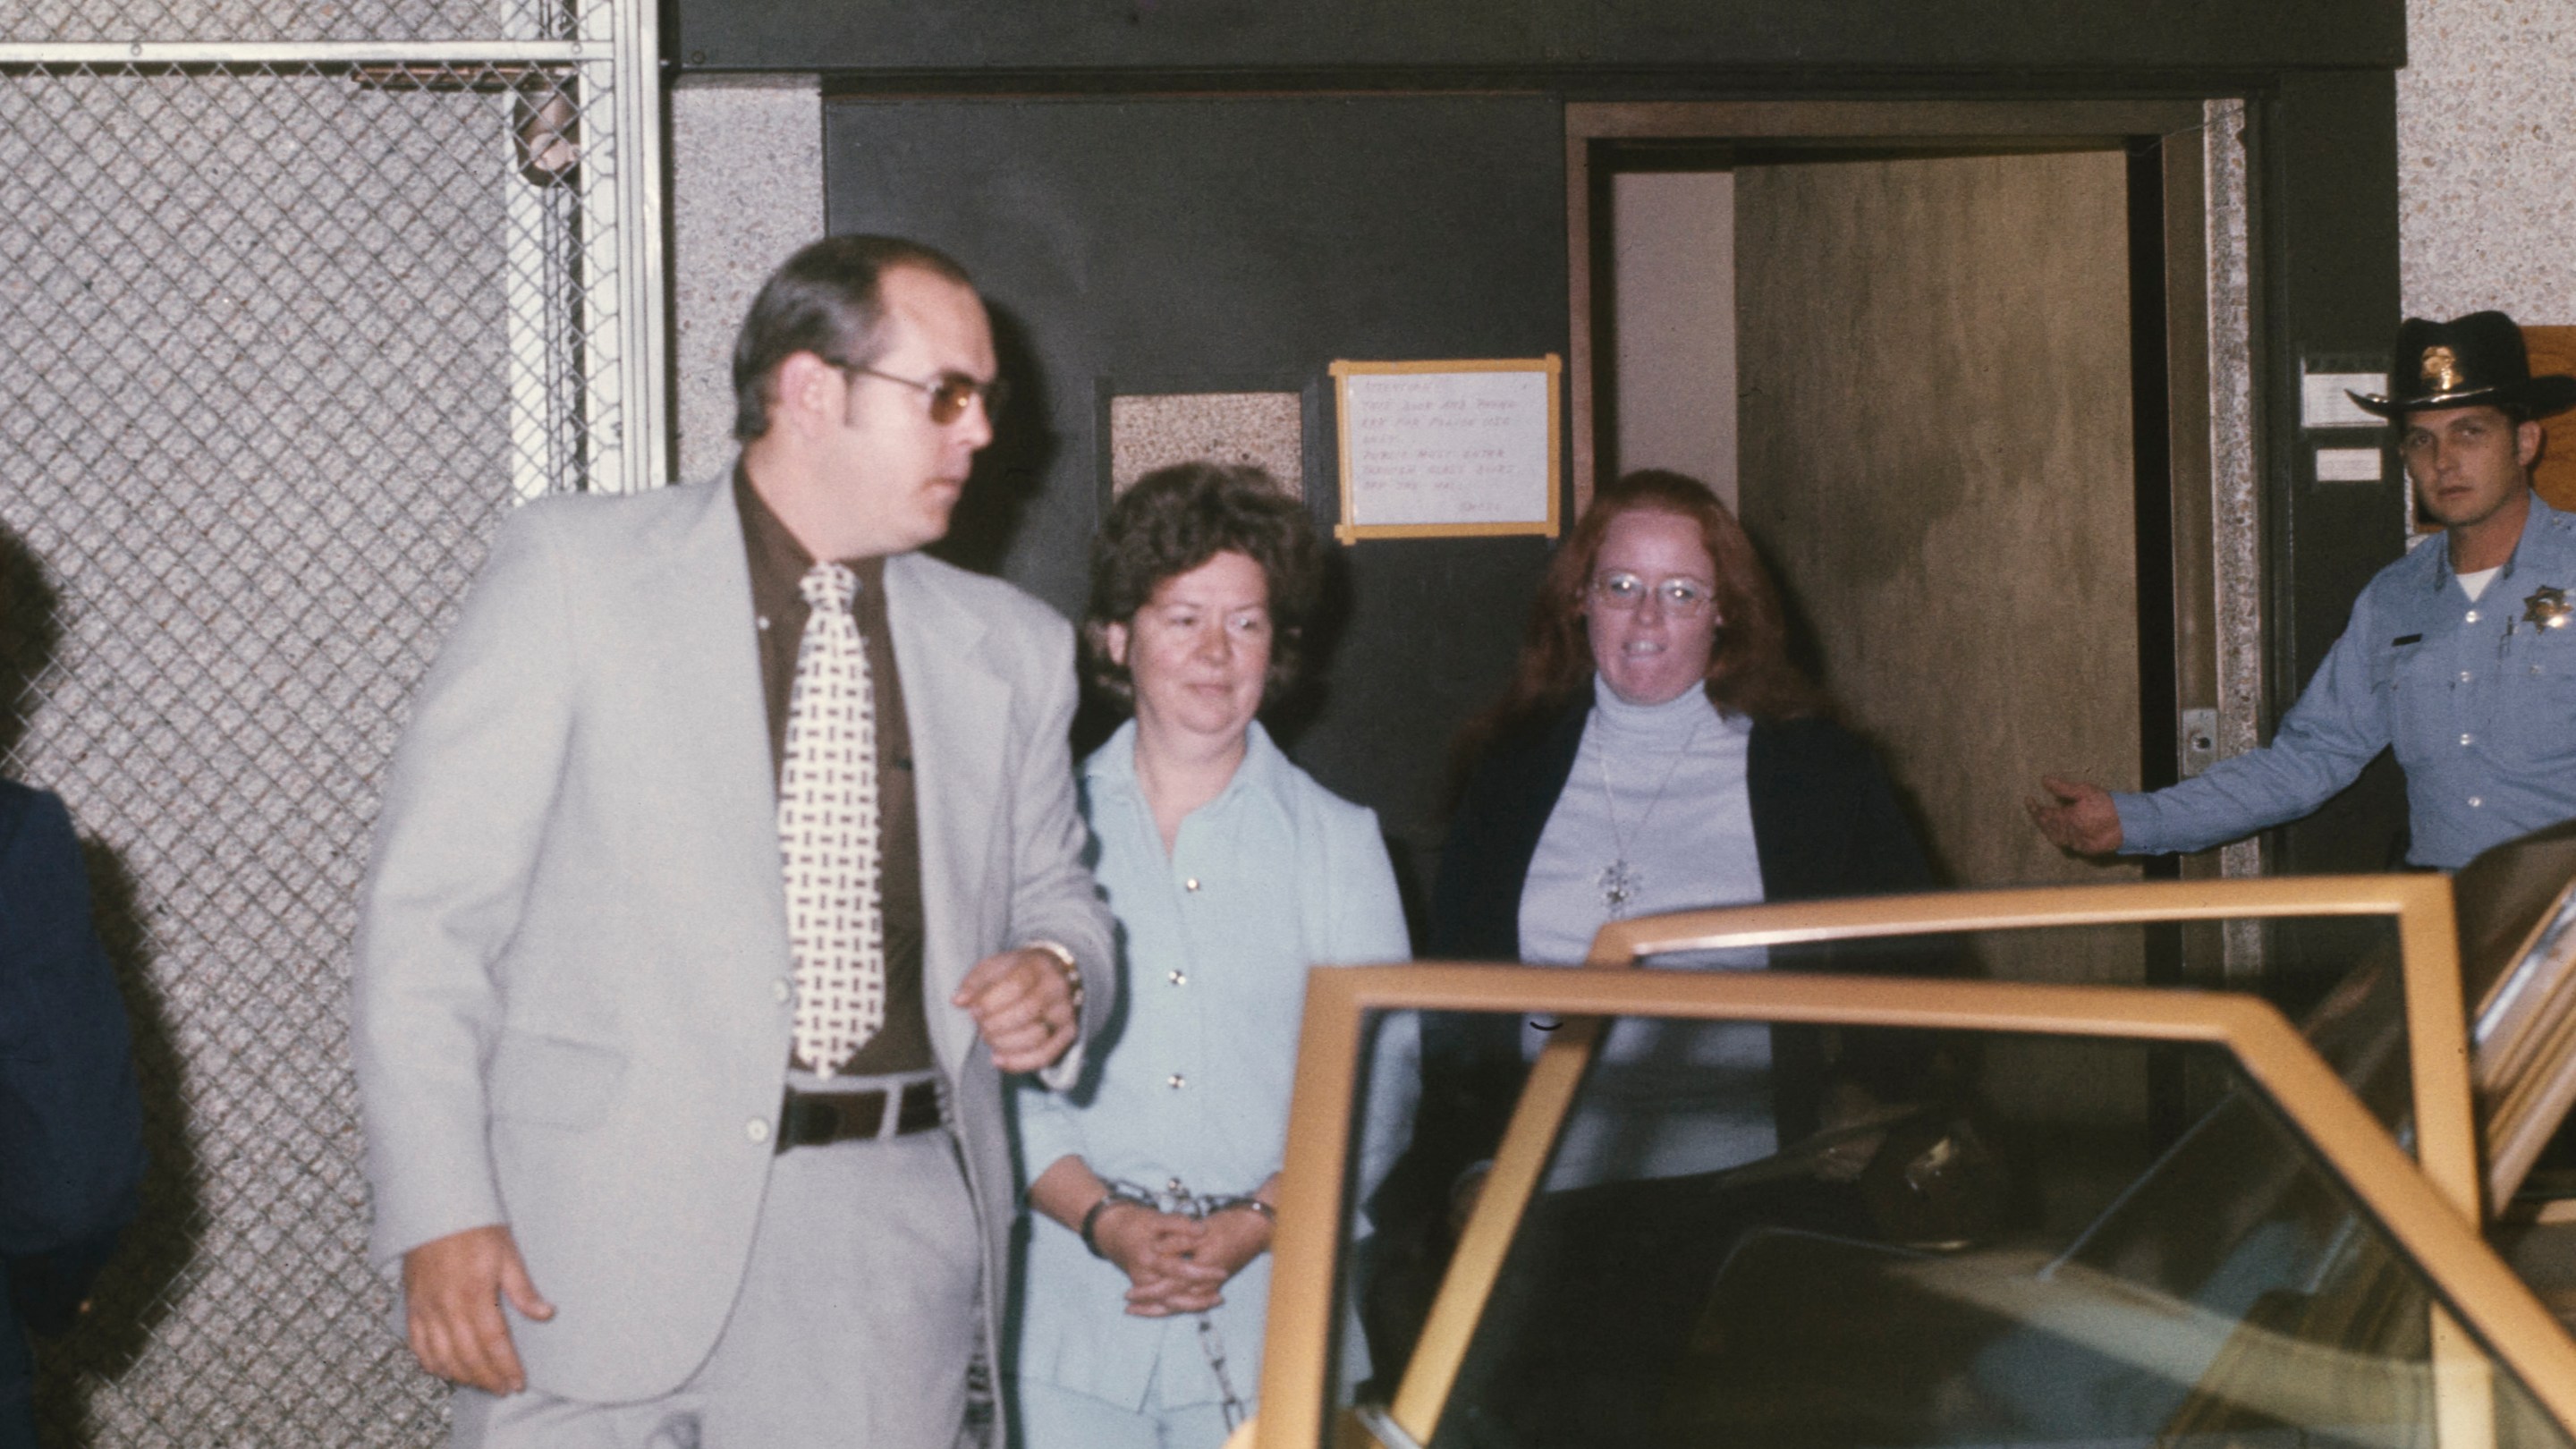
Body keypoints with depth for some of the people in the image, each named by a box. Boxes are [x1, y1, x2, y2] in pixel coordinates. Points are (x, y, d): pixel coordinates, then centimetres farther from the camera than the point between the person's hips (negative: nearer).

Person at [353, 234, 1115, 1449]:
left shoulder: (1011, 650, 13)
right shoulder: (574, 570, 0)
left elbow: (1053, 896, 25)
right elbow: (430, 906, -3)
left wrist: (1059, 979, 0)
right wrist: (441, 1212, -12)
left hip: (896, 1232, 4)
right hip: (606, 1223, -3)